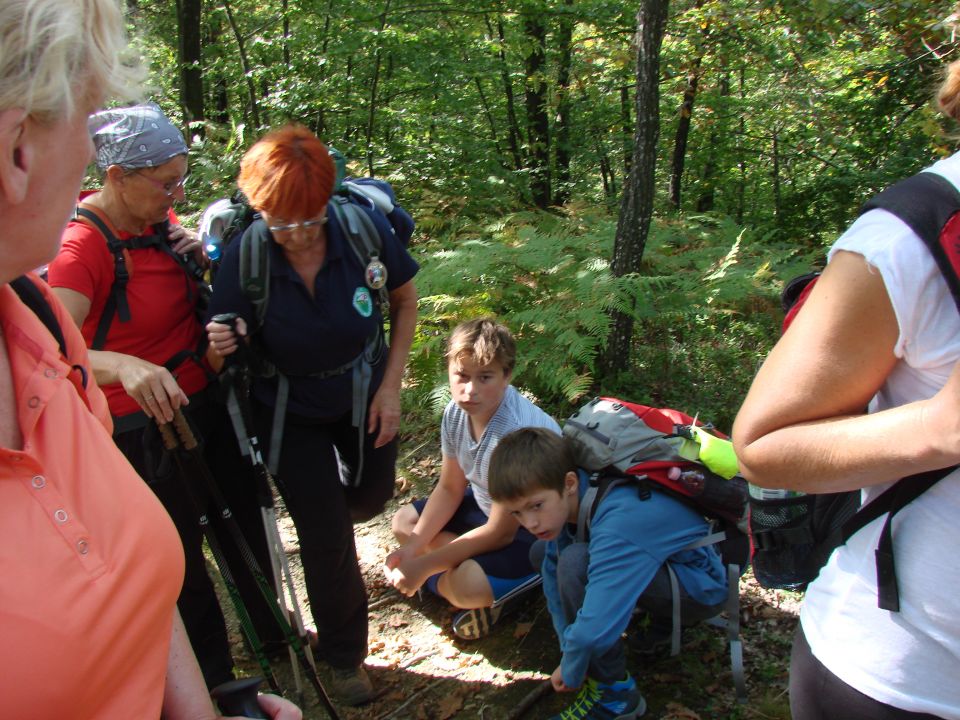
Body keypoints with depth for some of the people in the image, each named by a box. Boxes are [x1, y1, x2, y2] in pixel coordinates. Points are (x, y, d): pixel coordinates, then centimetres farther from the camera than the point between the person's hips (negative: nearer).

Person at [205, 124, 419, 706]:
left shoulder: (365, 227, -25)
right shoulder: (243, 258, -28)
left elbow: (406, 300, -7)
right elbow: (227, 354, -17)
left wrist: (391, 385, -9)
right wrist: (220, 347, -42)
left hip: (364, 397, 2)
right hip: (291, 413, -2)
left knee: (371, 496, 22)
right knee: (327, 539, 1)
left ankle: (323, 505, 60)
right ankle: (345, 656, 28)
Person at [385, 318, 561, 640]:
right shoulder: (456, 413, -13)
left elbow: (500, 532, -26)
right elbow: (450, 488, 2)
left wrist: (424, 565, -23)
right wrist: (413, 548, -9)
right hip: (489, 506, 9)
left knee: (466, 587, -31)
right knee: (404, 522, 6)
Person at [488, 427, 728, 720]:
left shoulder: (618, 521, -38)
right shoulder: (569, 498, -12)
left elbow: (595, 629, -40)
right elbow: (553, 574, -1)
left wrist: (571, 673, -21)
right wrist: (569, 655, -4)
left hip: (703, 586, -9)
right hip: (659, 562, 9)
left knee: (576, 562, -31)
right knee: (543, 552, 9)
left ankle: (613, 694, -16)